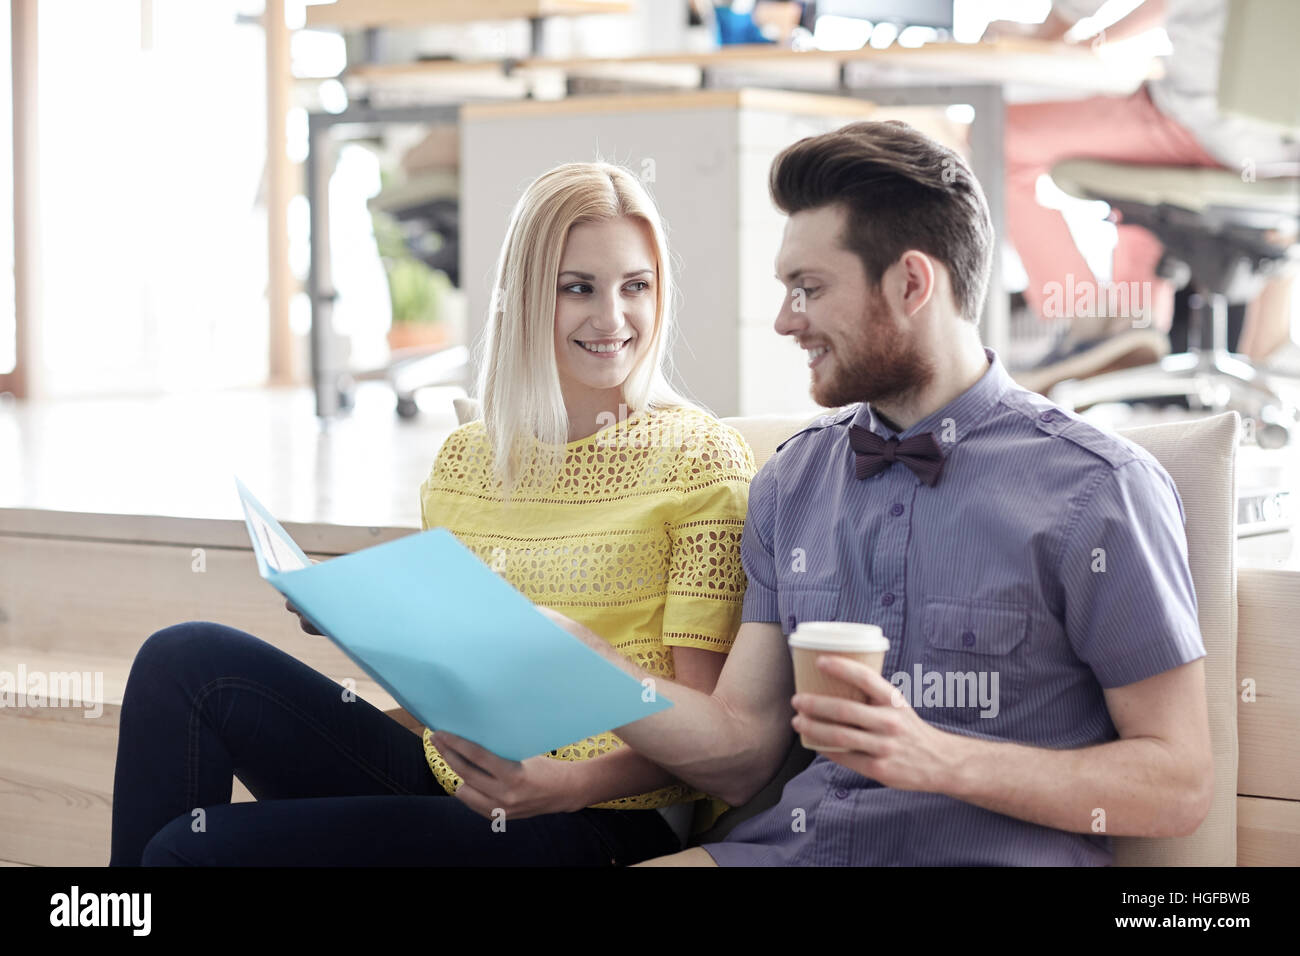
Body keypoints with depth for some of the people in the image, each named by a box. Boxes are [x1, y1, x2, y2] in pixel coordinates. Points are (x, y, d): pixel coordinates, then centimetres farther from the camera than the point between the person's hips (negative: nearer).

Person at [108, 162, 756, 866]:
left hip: (597, 816, -6)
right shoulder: (462, 460, 11)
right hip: (446, 776, 6)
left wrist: (578, 782, -26)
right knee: (186, 657, -9)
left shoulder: (702, 459, -5)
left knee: (194, 846, -17)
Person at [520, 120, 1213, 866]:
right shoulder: (791, 482, 13)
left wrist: (940, 759, -16)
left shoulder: (1097, 490, -6)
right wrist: (574, 649, -3)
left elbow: (1180, 786, -7)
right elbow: (741, 753, 10)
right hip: (797, 841, 5)